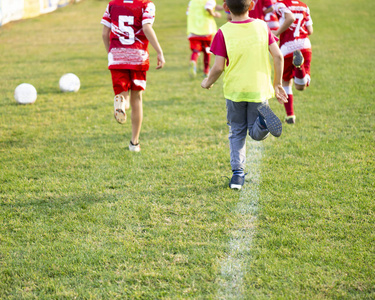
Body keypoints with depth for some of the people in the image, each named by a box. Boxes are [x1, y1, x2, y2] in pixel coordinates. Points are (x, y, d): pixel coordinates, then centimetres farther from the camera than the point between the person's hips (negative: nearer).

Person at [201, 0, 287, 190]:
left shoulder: (223, 33, -9)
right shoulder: (262, 26, -1)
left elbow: (218, 67, -11)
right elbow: (278, 56, -3)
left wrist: (208, 82, 9)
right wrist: (277, 84, 8)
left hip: (234, 90, -1)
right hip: (259, 89, 1)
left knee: (236, 132, 15)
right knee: (256, 133, 9)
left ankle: (237, 174, 6)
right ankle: (263, 120, -26)